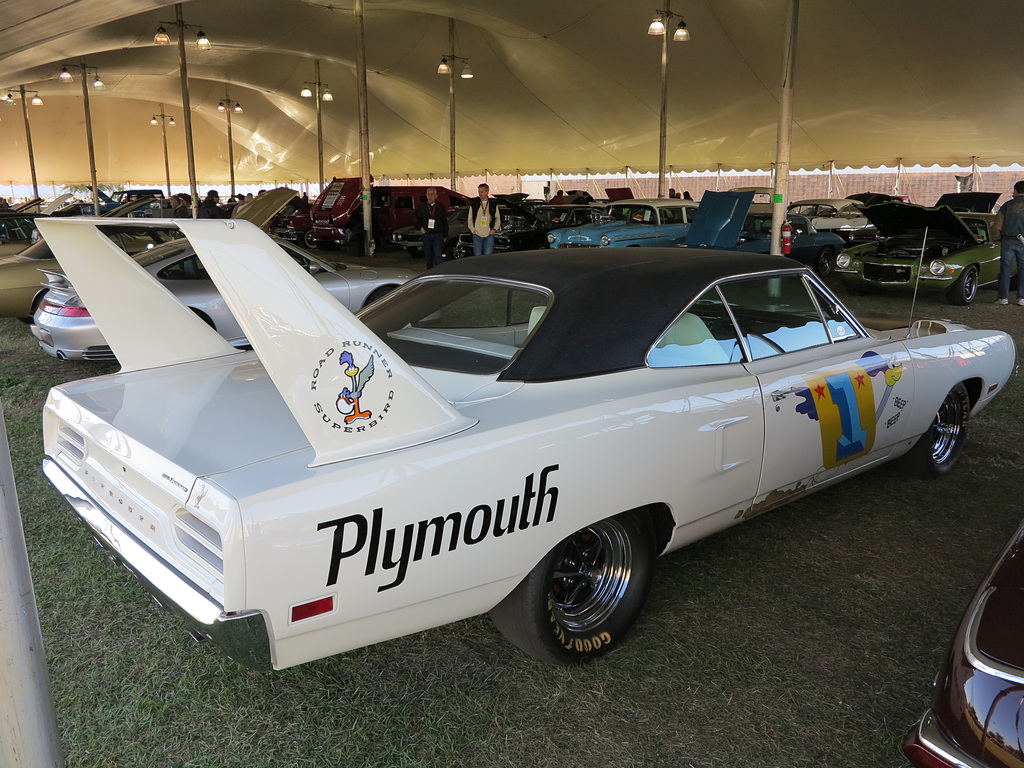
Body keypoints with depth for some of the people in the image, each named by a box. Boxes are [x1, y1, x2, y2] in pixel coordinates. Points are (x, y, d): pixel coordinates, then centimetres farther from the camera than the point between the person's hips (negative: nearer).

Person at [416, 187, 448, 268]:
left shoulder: (441, 207, 3)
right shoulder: (421, 207, 6)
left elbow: (445, 222, 8)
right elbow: (416, 220, 18)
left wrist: (445, 236, 5)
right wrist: (420, 227, 0)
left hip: (438, 235, -2)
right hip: (426, 235, 2)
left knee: (438, 257, -12)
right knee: (428, 257, 8)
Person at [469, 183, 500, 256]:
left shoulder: (493, 204, 6)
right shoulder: (474, 204, 5)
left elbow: (497, 219, 12)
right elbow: (470, 219, 11)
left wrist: (494, 229, -2)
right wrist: (472, 230, -1)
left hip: (489, 235, 0)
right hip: (477, 235, 0)